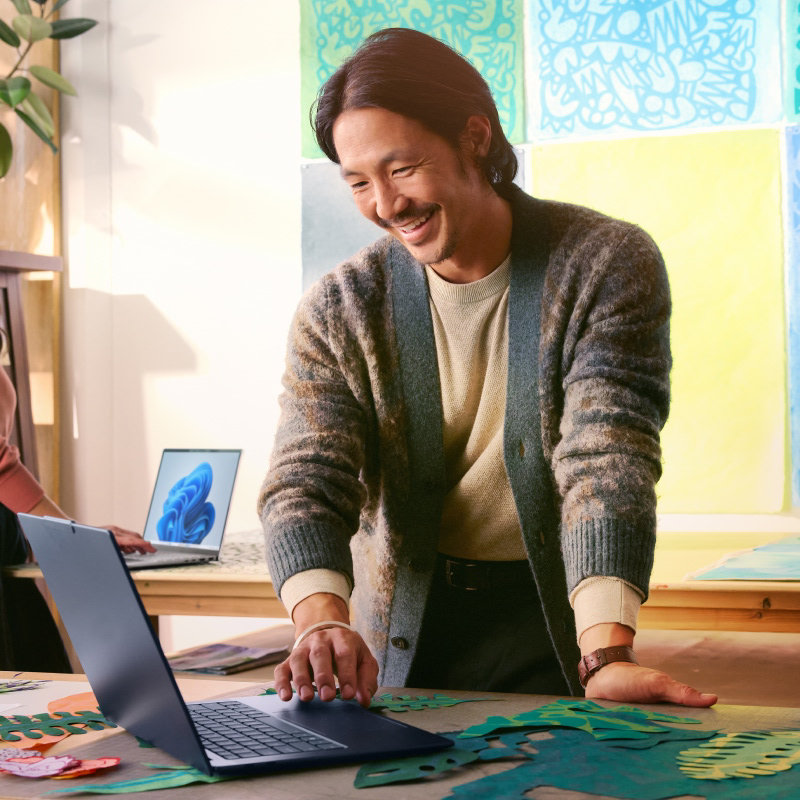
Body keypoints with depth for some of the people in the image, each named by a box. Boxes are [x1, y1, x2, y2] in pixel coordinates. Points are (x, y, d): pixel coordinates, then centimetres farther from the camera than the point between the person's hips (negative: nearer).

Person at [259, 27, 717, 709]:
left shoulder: (608, 268, -8)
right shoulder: (338, 312, -1)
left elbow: (606, 461, -18)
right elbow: (306, 481, -9)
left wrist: (606, 653, -31)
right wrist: (322, 620, -30)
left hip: (554, 627, -2)